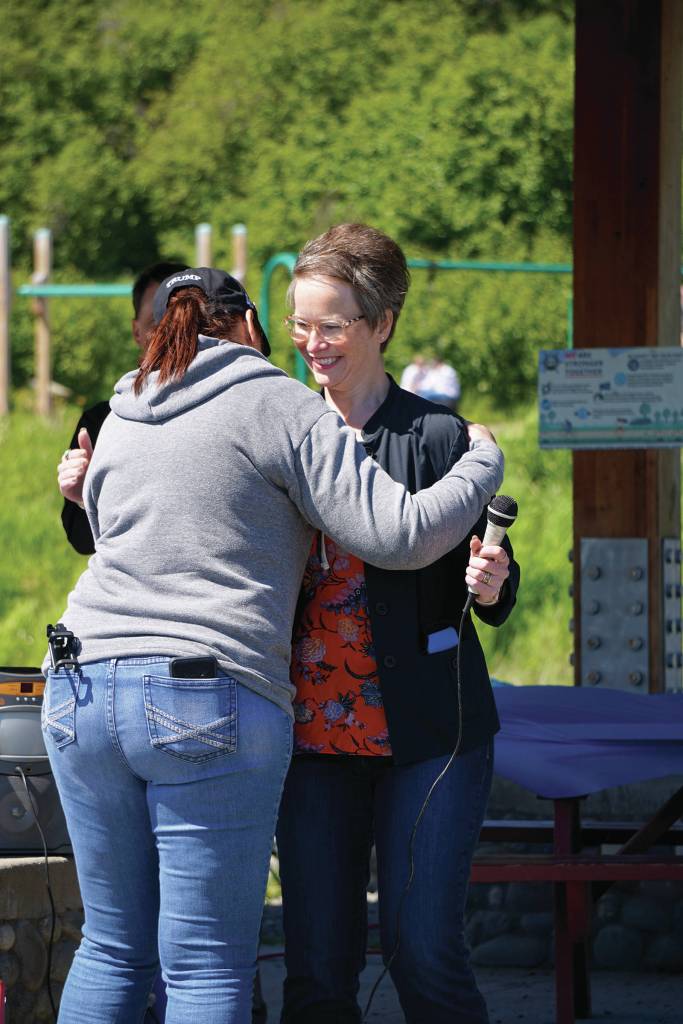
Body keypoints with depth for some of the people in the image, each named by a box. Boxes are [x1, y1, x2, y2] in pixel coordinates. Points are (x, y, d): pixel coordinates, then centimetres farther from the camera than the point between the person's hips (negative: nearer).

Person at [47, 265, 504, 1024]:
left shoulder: (119, 422, 18)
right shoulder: (278, 406, 0)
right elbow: (400, 533, -4)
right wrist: (481, 464, 12)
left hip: (85, 692, 6)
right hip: (209, 705, -6)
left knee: (112, 947, 14)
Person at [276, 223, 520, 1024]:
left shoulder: (436, 437, -5)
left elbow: (488, 596, -3)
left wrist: (491, 585, -27)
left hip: (427, 735, -4)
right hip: (314, 735, 4)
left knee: (423, 951, -7)